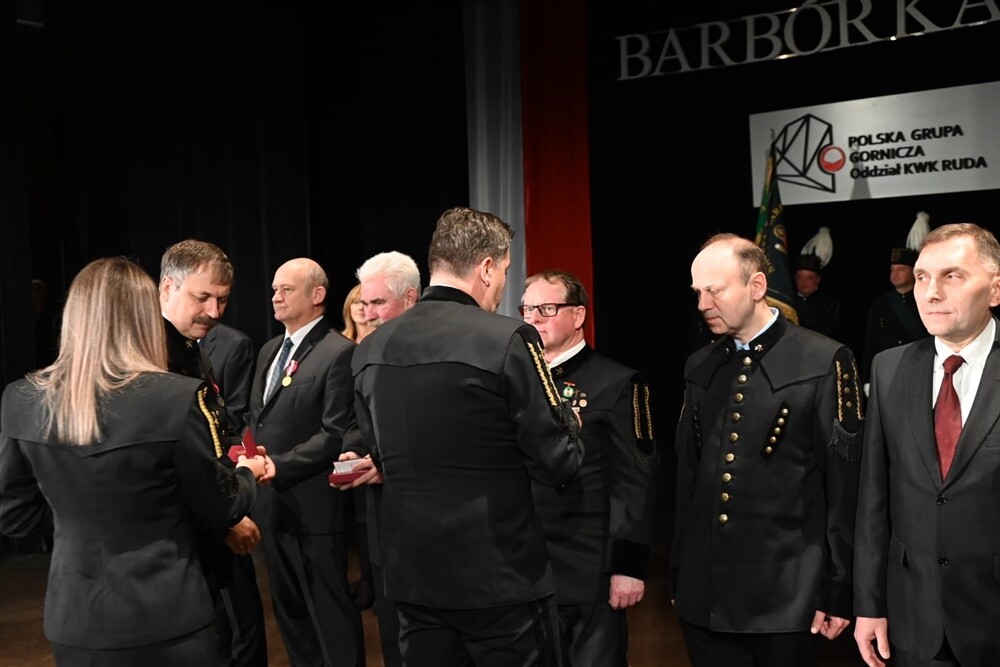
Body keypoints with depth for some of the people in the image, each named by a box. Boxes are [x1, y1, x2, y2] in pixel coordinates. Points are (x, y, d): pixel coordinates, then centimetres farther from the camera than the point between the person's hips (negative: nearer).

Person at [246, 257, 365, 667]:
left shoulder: (339, 353, -12)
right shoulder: (269, 350, 15)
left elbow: (336, 434, -18)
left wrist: (276, 466, -20)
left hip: (313, 506, -8)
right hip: (271, 503, 8)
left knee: (331, 614, 2)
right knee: (289, 608, 19)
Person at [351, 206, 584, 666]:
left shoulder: (369, 349, 3)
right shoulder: (507, 339, -15)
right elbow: (558, 464, -11)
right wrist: (567, 417, 10)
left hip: (411, 577, 5)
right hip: (500, 577, -5)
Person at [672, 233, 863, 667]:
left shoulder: (824, 362, -7)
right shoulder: (699, 367, 9)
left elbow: (844, 485, -7)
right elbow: (687, 475, 12)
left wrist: (838, 592, -7)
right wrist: (678, 574, 12)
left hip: (783, 595, -4)